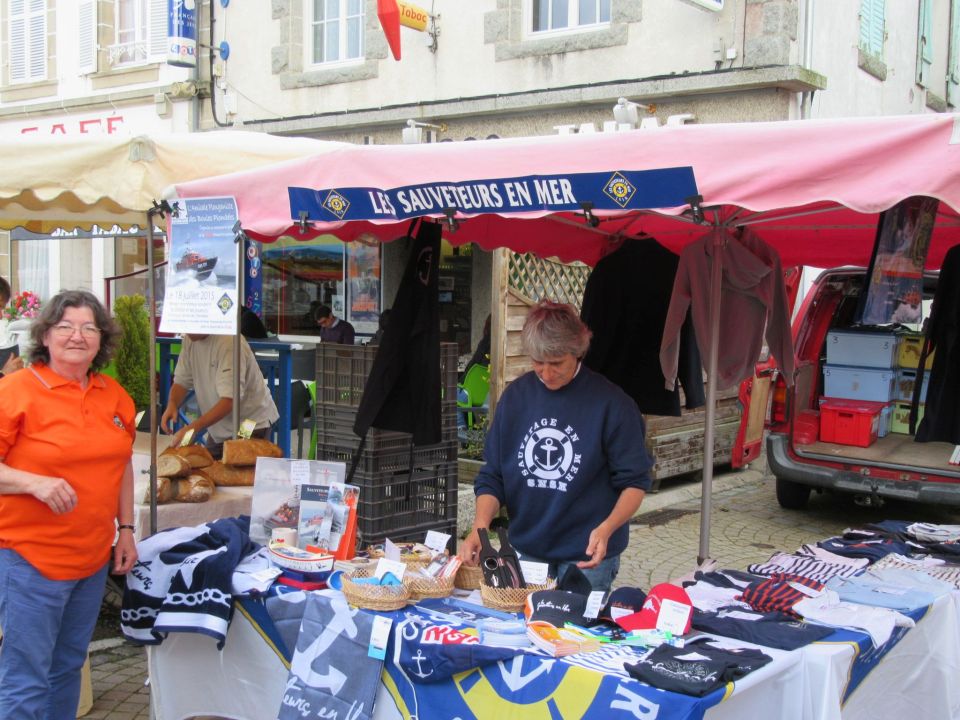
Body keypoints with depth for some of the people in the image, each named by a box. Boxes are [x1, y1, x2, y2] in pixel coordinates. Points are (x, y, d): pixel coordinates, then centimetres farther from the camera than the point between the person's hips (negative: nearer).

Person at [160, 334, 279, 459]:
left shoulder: (229, 342, -27)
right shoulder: (190, 339, -3)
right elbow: (181, 380, 4)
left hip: (252, 422, -7)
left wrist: (193, 427, -37)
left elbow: (229, 400, -32)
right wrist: (172, 404, -18)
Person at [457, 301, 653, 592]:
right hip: (525, 551, 4)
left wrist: (606, 529, -25)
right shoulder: (516, 396, 0)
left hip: (587, 557, -3)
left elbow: (635, 481, -8)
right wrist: (479, 528, -14)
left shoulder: (611, 403, -11)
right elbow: (492, 477, 2)